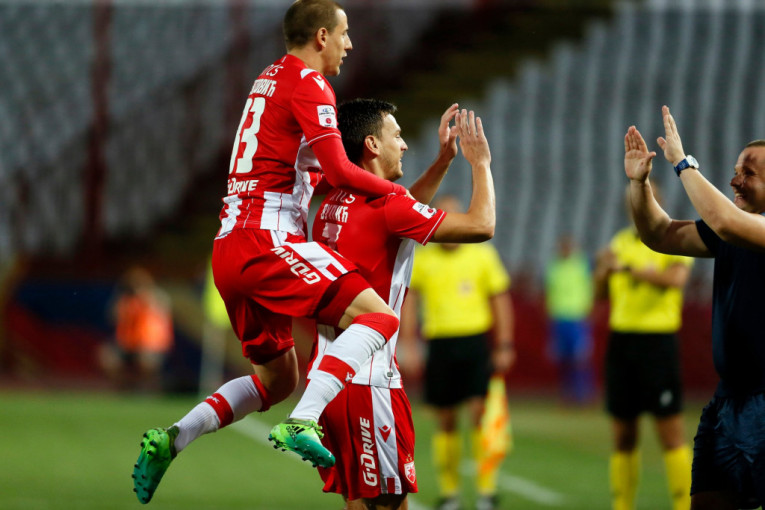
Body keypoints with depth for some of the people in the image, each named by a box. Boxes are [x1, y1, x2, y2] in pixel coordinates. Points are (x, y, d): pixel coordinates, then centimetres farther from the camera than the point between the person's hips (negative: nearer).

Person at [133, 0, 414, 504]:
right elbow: (339, 171, -14)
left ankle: (171, 439, 7)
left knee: (278, 378, 18)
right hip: (268, 240, -9)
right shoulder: (309, 84, -6)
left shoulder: (273, 77, 23)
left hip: (230, 249, 9)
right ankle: (302, 423, -30)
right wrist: (396, 191, 2)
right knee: (378, 315, -16)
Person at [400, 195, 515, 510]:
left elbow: (500, 300, 8)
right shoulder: (422, 259, 6)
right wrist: (409, 346, 1)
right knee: (445, 422, 6)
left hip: (476, 342, -1)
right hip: (440, 342, 1)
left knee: (481, 415, -12)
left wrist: (504, 346, 2)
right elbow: (409, 302, 10)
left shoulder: (483, 255, 4)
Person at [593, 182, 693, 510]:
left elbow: (675, 278, -21)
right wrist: (603, 271, -5)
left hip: (658, 340, -5)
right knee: (623, 434, 7)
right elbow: (601, 294, 16)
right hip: (621, 339, 5)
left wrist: (629, 269, -23)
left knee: (671, 430, -7)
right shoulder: (620, 241, 14)